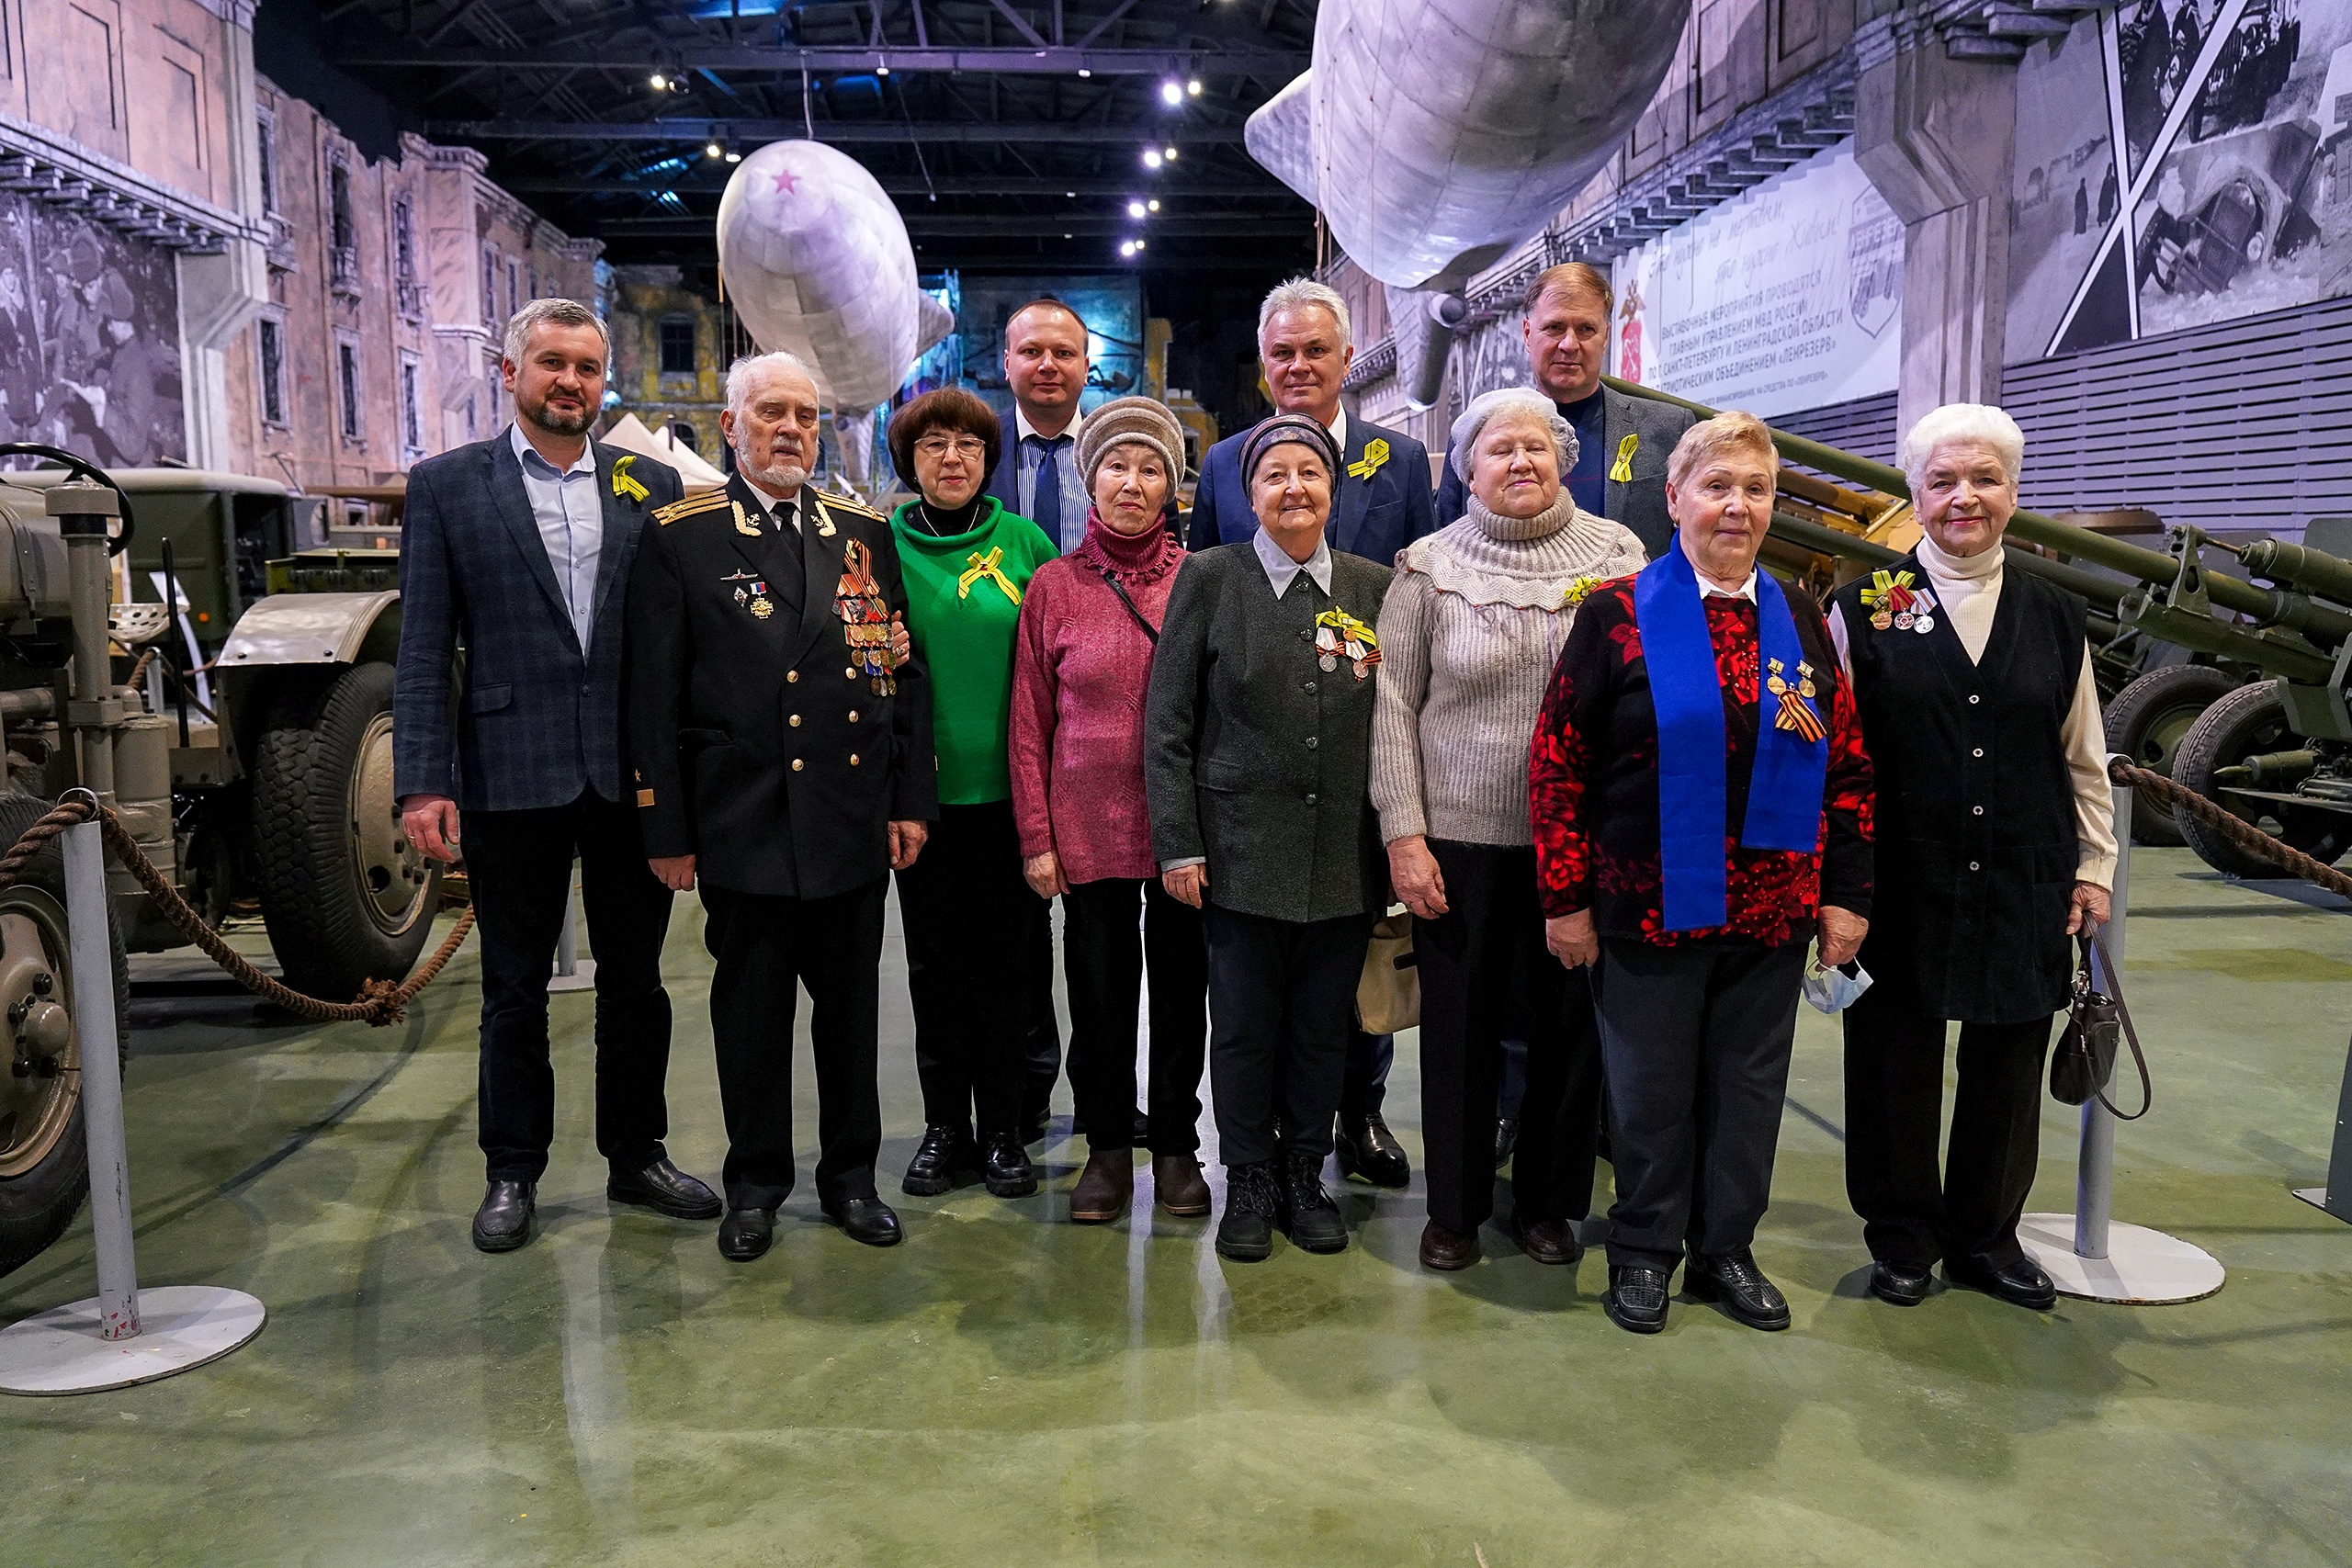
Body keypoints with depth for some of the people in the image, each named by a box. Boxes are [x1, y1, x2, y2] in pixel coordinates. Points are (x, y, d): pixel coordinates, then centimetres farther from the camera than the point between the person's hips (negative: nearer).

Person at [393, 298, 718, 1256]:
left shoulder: (652, 487, 7)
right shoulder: (446, 486, 3)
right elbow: (424, 648, -1)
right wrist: (423, 782, -8)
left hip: (633, 775, 2)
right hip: (511, 777, -2)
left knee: (636, 980, 12)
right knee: (514, 989, 10)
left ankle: (636, 1156, 28)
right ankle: (512, 1173, 25)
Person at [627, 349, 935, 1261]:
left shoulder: (863, 533, 8)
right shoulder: (681, 538, -1)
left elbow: (905, 671, 8)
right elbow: (654, 696, -2)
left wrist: (911, 800, 3)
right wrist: (666, 830, -5)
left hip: (855, 824, 3)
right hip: (742, 828, -2)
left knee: (851, 1009, 12)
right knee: (750, 1013, 9)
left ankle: (851, 1176, 27)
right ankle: (755, 1185, 25)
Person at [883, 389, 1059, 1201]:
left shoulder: (1025, 542, 2)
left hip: (1008, 785, 0)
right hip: (923, 788, 1)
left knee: (1005, 959, 7)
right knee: (935, 961, 10)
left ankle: (1003, 1129, 20)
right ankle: (944, 1125, 23)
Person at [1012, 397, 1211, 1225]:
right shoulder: (1054, 584, 2)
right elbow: (1029, 721, 3)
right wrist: (1036, 836, -2)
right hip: (1090, 828, 0)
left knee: (1182, 986, 10)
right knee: (1100, 991, 8)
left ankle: (1176, 1145, 27)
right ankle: (1107, 1148, 25)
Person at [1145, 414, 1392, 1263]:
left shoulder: (1375, 587, 6)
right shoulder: (1209, 578, -1)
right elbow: (1167, 723, -2)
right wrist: (1178, 844, -7)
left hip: (1345, 858, 2)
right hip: (1242, 851, -2)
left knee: (1322, 1029, 11)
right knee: (1245, 1027, 7)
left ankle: (1304, 1177, 29)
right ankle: (1248, 1184, 25)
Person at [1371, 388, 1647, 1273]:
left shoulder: (1617, 555, 3)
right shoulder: (1430, 568, 1)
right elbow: (1394, 707, 0)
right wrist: (1403, 834, -7)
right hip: (1460, 838, -1)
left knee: (1570, 1024, 10)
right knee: (1459, 1026, 8)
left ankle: (1548, 1200, 29)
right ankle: (1455, 1207, 25)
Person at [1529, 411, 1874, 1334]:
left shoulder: (1800, 624, 7)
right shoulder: (1617, 615, -5)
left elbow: (1848, 768, 10)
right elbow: (1557, 763, -7)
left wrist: (1846, 895, 5)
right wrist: (1566, 899, -9)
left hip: (1773, 914, 4)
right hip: (1649, 906, -4)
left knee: (1749, 1086, 14)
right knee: (1651, 1089, 9)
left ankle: (1726, 1250, 31)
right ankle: (1644, 1251, 27)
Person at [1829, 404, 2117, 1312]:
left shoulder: (2055, 619, 9)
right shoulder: (1862, 609, 0)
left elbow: (2083, 760, 14)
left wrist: (2094, 866, 10)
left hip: (2023, 888, 3)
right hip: (1901, 886, -2)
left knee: (2007, 1065, 11)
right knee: (1896, 1064, 6)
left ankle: (1986, 1235, 29)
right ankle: (1902, 1236, 24)